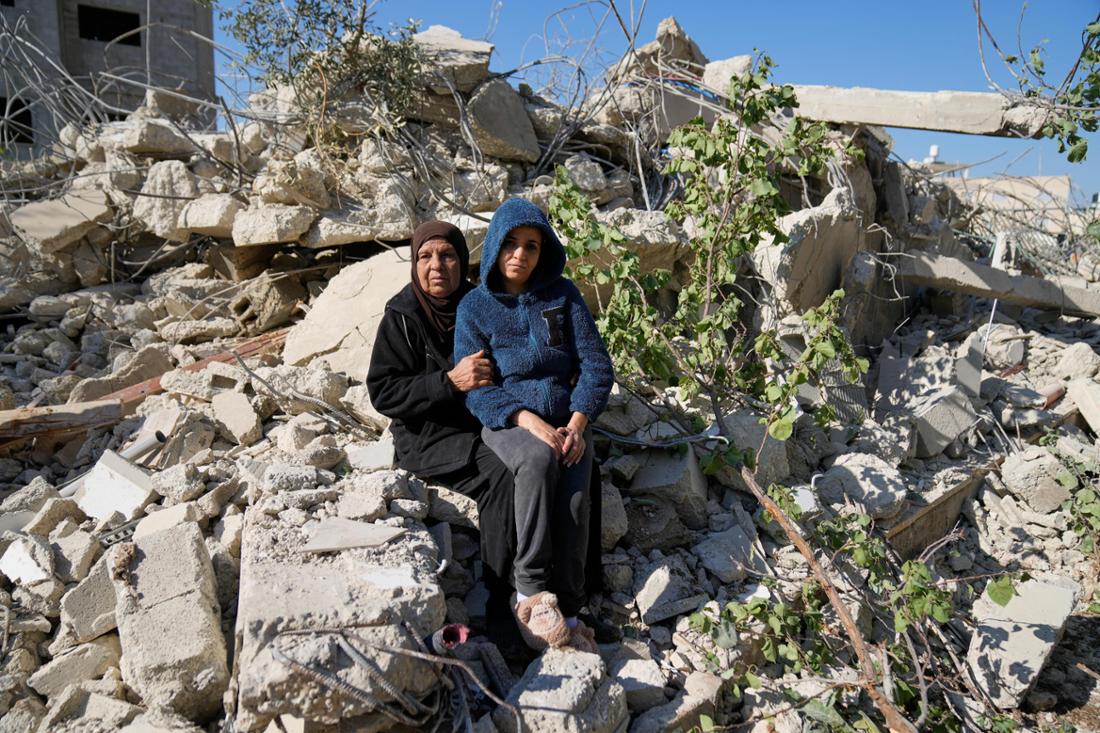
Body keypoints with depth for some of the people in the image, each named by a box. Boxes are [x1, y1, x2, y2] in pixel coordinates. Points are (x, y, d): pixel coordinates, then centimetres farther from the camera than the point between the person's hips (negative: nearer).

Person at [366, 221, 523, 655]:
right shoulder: (402, 317, -6)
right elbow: (382, 392, -11)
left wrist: (494, 375, -7)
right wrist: (451, 382, -23)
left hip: (485, 424, 4)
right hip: (429, 436, -4)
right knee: (501, 477, -31)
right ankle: (499, 603, -19)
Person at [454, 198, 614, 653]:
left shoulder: (563, 295, 7)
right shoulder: (475, 306, 3)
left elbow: (596, 365, 3)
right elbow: (476, 389, -5)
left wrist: (576, 423, -13)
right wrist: (532, 422, -20)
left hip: (567, 418, 2)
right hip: (506, 422, -1)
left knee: (574, 494, -29)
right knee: (539, 460, -36)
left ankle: (567, 611, -22)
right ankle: (530, 593, -29)